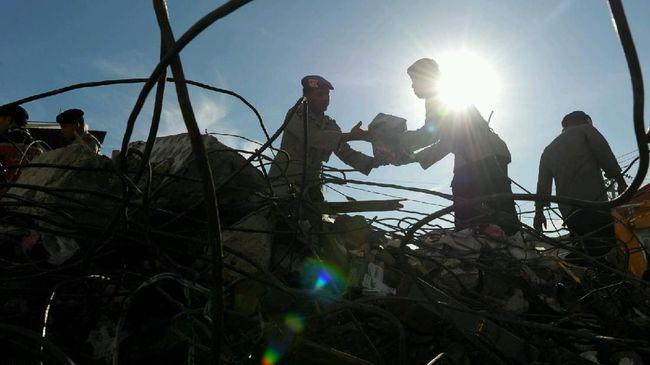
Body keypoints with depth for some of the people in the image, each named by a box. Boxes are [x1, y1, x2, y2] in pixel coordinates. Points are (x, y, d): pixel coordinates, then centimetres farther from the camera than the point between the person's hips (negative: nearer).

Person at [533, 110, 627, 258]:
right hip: (593, 202, -5)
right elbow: (605, 155, -1)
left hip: (568, 211, 5)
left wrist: (539, 210, 18)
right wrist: (621, 181, -2)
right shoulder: (585, 129, 15)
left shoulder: (549, 149, 28)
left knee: (593, 250, 4)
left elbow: (543, 182, 21)